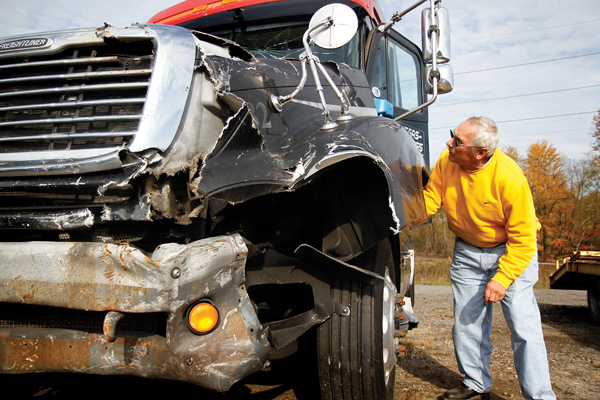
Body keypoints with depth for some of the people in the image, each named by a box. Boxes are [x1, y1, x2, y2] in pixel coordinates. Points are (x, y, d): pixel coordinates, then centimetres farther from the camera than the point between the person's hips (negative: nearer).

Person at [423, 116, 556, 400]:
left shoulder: (509, 178, -30)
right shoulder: (446, 162, -16)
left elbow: (523, 239, -23)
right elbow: (430, 200, -6)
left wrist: (501, 279, -25)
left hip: (512, 252, -5)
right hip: (467, 251, 5)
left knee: (523, 326, -7)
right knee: (467, 322, 10)